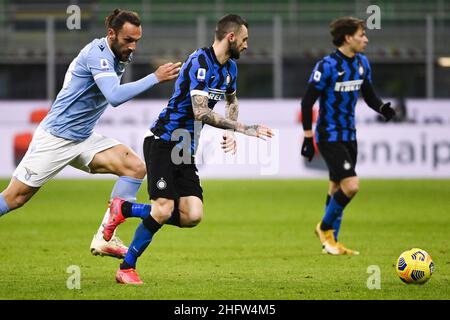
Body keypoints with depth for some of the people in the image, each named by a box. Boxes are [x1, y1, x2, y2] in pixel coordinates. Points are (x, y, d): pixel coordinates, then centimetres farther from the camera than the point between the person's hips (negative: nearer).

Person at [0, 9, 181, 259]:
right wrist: (155, 78, -34)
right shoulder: (97, 54, -20)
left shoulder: (118, 56, 7)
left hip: (84, 138, 8)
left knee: (136, 167, -10)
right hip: (55, 137, -8)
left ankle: (104, 238, -10)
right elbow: (115, 96, -34)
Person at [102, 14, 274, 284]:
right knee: (164, 209, -18)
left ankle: (125, 209, 14)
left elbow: (232, 101, 32)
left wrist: (230, 131, 14)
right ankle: (127, 268, 2)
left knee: (192, 216, -7)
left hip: (186, 150, 8)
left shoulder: (230, 67, 11)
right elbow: (201, 112, -26)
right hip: (163, 142, -8)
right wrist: (244, 129, -24)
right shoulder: (200, 62, -18)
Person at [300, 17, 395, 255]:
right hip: (330, 137, -7)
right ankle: (325, 228, 6)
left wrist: (383, 108, -6)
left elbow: (369, 96, 16)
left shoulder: (362, 63, 5)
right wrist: (308, 137, -15)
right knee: (351, 186, -16)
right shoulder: (327, 66, -17)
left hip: (349, 136, 7)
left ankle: (330, 242, 22)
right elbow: (307, 102, -13)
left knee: (337, 189, 12)